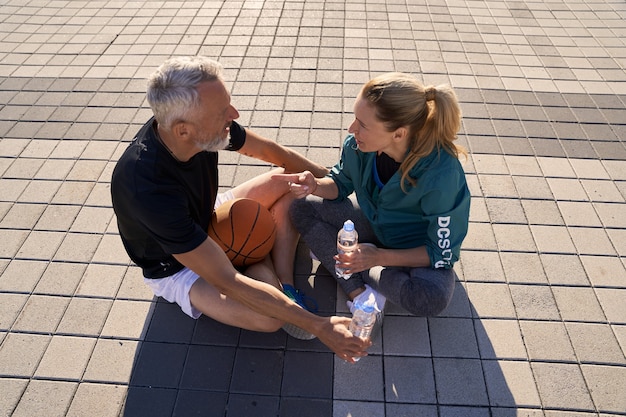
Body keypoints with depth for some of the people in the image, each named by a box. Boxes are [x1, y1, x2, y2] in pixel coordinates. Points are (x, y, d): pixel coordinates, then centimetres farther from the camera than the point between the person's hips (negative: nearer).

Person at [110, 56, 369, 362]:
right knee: (269, 317, -30)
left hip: (207, 220, 7)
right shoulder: (147, 189, -41)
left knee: (294, 179, 1)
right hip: (175, 266, -6)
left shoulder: (201, 127, -23)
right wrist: (317, 326, -33)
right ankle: (265, 269, 3)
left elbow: (269, 151, -2)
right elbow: (227, 283, -37)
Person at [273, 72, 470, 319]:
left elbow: (442, 252, -25)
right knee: (301, 209, -10)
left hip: (419, 249, -4)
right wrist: (315, 185, -24)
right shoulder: (358, 145, -23)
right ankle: (358, 290, -18)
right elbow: (342, 185, -1)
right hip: (375, 222, 5)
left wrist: (380, 257, -34)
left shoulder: (442, 175, -36)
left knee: (431, 298, -35)